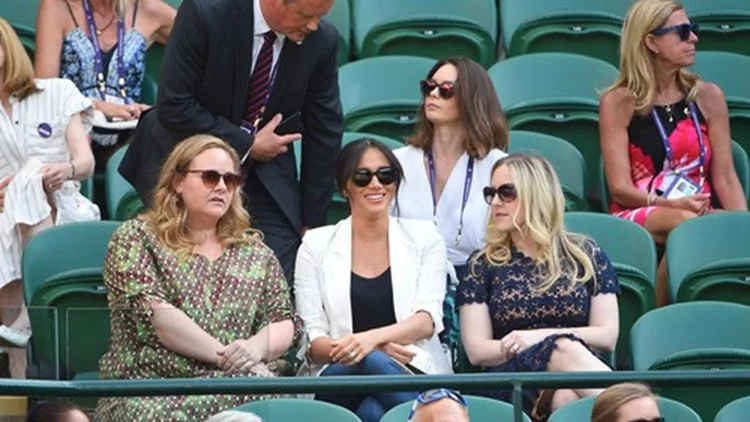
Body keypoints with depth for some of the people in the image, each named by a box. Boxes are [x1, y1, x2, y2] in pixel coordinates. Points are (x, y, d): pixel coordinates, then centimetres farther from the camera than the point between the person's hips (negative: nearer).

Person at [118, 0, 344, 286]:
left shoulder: (322, 41, -11)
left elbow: (324, 136, -2)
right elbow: (174, 108, -21)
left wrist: (311, 223, 1)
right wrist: (246, 144, -18)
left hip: (267, 174, 2)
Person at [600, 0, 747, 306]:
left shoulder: (707, 97, 12)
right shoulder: (619, 103, 1)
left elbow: (725, 178, 8)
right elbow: (620, 188, -5)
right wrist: (671, 204, -21)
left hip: (702, 214, 3)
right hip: (637, 216, -3)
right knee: (684, 224, -37)